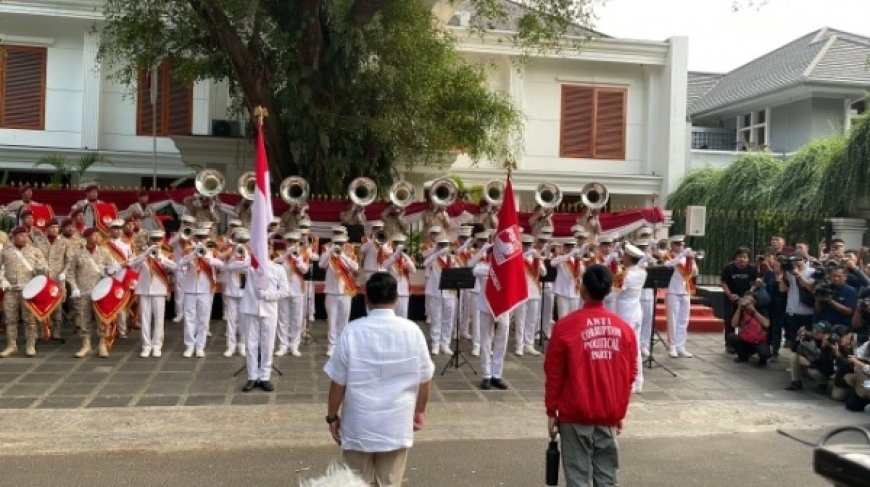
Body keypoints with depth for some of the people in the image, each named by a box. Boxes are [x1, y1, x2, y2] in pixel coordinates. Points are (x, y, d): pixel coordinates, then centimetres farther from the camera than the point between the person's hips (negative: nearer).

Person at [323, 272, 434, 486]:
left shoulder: (352, 332, -13)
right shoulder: (412, 331, -8)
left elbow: (338, 382, -8)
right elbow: (424, 379, 1)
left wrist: (332, 416, 7)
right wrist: (419, 411, 17)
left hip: (359, 426, -1)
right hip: (396, 425, 1)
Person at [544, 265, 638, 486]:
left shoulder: (566, 325, -10)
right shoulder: (624, 327, 0)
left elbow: (554, 373, -7)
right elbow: (630, 375, 6)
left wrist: (551, 411, 3)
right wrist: (620, 411, 16)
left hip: (576, 414, -3)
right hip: (609, 415, 3)